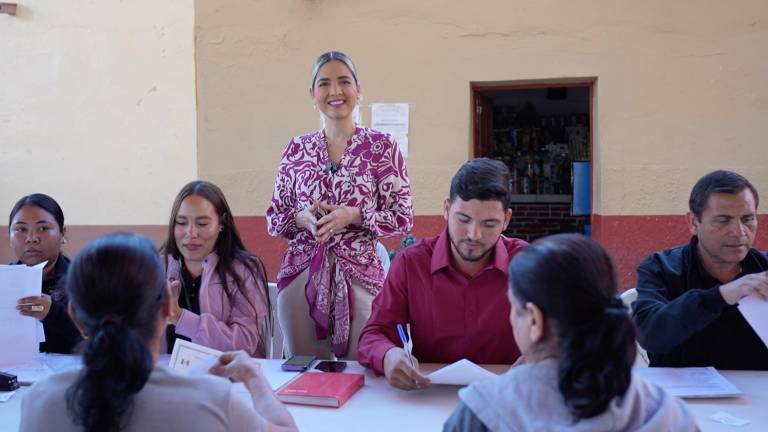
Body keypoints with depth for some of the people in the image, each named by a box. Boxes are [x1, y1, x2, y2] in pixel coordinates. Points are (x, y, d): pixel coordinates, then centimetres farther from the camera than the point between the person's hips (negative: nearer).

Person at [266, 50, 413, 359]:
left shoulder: (382, 146, -1)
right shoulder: (297, 148, 7)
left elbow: (403, 218, -2)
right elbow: (274, 219, 10)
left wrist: (352, 215, -16)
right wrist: (303, 218, -11)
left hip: (359, 274, -2)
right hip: (300, 274, 3)